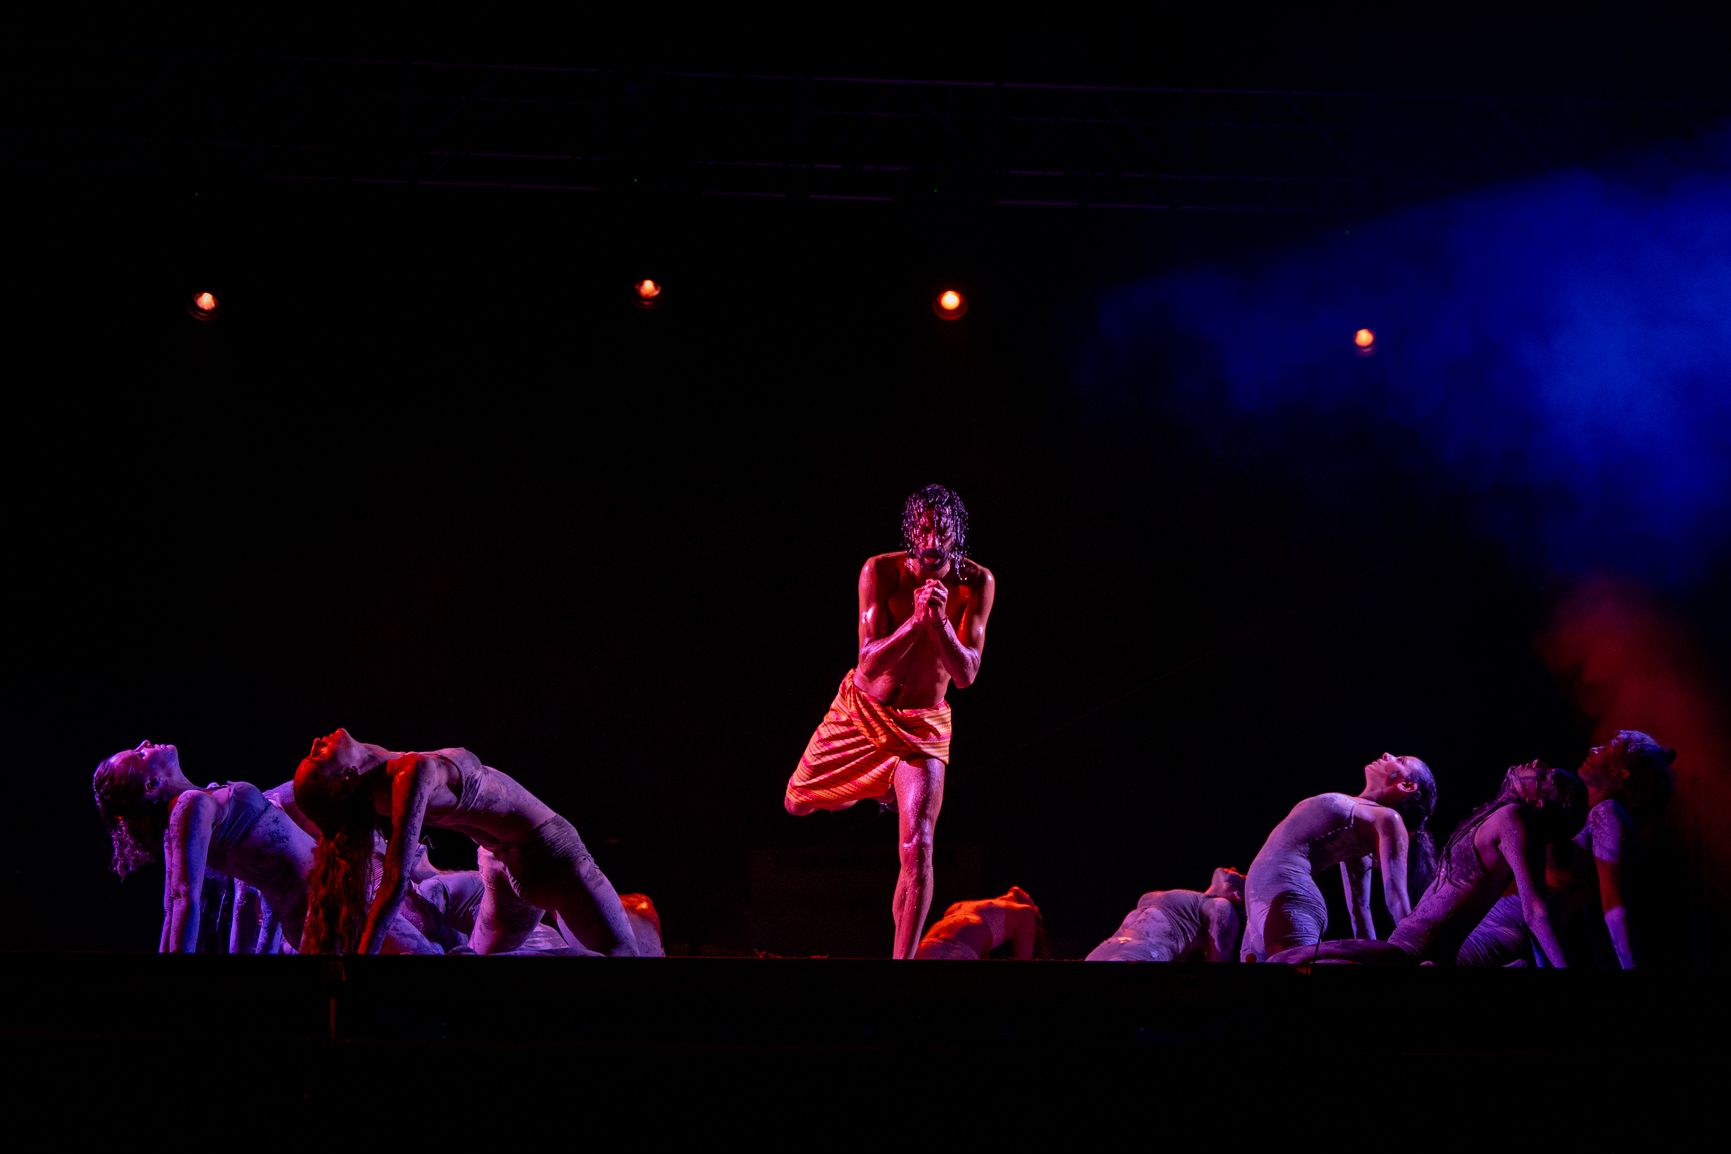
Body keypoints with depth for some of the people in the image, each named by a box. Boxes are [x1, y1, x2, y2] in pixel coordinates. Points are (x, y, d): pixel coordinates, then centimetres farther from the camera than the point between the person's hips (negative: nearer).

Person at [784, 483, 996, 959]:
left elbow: (966, 675, -19)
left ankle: (902, 958, -5)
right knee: (797, 803, 17)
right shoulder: (880, 572, -18)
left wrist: (940, 621, -35)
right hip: (860, 707, 2)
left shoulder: (976, 583, -16)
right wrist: (916, 620, -38)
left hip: (922, 725, -1)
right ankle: (874, 789, 48)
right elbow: (869, 664, -24)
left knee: (918, 847, -14)